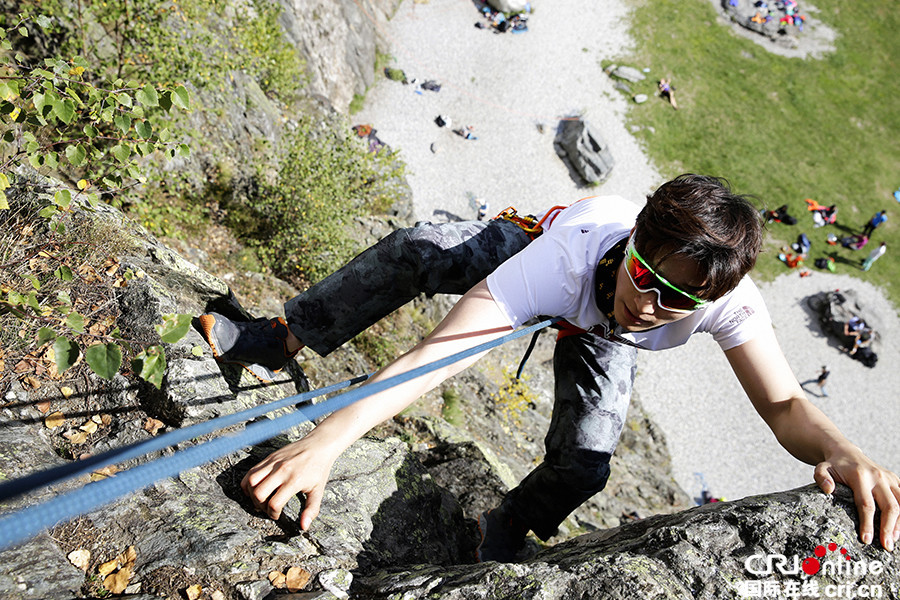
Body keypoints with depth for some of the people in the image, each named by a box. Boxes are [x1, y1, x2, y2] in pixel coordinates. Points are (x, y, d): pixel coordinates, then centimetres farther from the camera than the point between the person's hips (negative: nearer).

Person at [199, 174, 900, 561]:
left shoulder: (728, 296, -39)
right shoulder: (570, 252, -46)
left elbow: (784, 404, -30)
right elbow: (441, 350, -52)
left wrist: (841, 451, -54)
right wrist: (325, 442, -59)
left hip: (602, 340, 1)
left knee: (584, 466, -19)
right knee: (416, 249, -26)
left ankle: (506, 529, 17)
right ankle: (278, 343, -7)